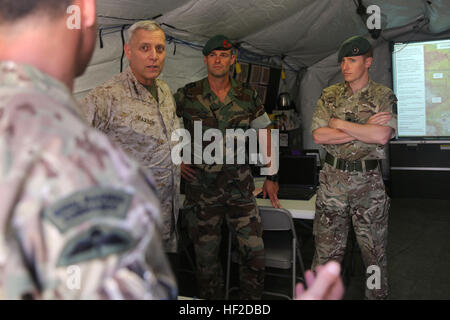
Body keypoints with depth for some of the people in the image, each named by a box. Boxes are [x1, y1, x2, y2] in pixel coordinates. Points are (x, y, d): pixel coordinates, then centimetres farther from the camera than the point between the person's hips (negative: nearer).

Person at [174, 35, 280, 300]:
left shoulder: (248, 97, 4)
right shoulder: (187, 96, -2)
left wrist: (271, 178, 10)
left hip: (240, 186, 1)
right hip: (202, 188, -1)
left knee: (255, 251, 1)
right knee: (206, 256, 9)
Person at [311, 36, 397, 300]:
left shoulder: (384, 96, 0)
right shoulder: (330, 95, 7)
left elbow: (382, 136, -17)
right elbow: (319, 135, -6)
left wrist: (340, 124, -11)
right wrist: (365, 129, -11)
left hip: (368, 181, -1)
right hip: (332, 179, 2)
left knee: (375, 251, 11)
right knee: (326, 250, 8)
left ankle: (378, 295, 30)